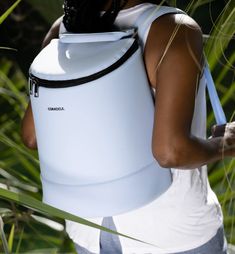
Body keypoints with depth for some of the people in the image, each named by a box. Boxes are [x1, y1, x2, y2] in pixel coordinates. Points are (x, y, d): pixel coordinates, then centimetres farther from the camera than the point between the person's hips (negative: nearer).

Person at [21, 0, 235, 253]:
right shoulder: (176, 32, -23)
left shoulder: (64, 30, -6)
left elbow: (33, 135, -1)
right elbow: (171, 151, -30)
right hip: (172, 231, -5)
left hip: (95, 223, 5)